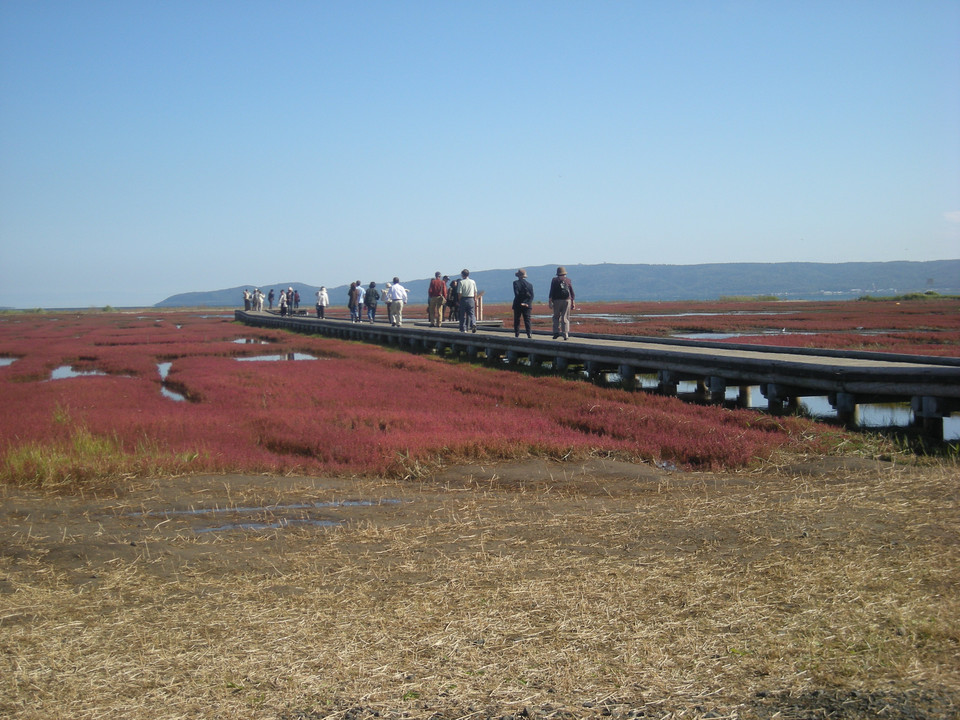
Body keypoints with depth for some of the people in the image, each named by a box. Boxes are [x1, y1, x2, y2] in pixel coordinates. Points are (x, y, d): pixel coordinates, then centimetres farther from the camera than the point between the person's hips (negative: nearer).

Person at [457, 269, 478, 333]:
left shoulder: (461, 282, -5)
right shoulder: (473, 281, 5)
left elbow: (460, 293, -9)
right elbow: (475, 292, 6)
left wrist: (459, 300, 0)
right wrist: (475, 299, 14)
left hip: (463, 299, -2)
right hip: (471, 299, 2)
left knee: (463, 315, 6)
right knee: (471, 313, 5)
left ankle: (463, 329, 8)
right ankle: (473, 323, -21)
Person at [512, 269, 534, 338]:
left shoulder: (516, 283, -5)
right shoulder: (529, 284, 6)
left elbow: (516, 294, -15)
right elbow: (532, 295, -3)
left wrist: (521, 303, -13)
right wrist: (527, 303, -9)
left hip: (517, 305, -2)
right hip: (527, 305, 2)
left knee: (517, 320, 7)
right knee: (527, 320, 2)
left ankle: (517, 335, 4)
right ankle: (529, 334, -10)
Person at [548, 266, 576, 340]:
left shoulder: (554, 280, 4)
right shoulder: (568, 280, 9)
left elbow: (552, 291, -2)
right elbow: (572, 292, 8)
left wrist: (550, 301, -2)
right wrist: (573, 301, 12)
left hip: (557, 301, -1)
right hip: (567, 300, 1)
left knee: (556, 317, 12)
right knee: (565, 318, 1)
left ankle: (556, 332, -1)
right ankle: (566, 335, -4)